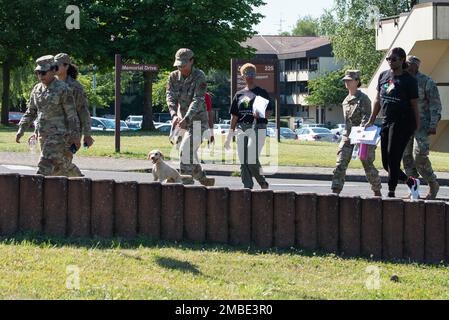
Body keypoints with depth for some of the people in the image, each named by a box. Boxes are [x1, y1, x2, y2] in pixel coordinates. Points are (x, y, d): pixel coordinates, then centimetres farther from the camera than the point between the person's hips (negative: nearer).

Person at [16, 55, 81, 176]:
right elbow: (30, 112, 14)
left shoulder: (63, 89, -12)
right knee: (57, 166, 14)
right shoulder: (37, 89, 9)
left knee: (45, 166, -15)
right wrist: (21, 129, 4)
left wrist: (76, 137, -11)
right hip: (43, 134, 7)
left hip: (58, 134, -7)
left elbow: (72, 114, -11)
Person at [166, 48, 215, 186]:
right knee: (190, 154, 14)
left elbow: (197, 101, -23)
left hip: (197, 120, -7)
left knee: (185, 150, -19)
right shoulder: (173, 77, 3)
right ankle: (203, 179, 29)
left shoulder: (199, 77, -14)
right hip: (182, 120, 7)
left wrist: (186, 119, -36)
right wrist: (174, 114, -27)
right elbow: (170, 97, -7)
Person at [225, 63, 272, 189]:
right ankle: (248, 187, 4)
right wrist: (229, 136, 14)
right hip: (241, 130, 5)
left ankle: (263, 183, 3)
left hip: (257, 128, -5)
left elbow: (268, 112, 0)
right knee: (243, 162, 0)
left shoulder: (262, 93, 5)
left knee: (252, 160, -16)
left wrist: (260, 115, -23)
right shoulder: (239, 94, 17)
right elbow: (234, 116, 18)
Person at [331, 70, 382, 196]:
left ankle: (377, 192, 21)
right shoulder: (346, 100, 13)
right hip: (347, 136, 6)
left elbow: (366, 117, -16)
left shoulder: (363, 99, -8)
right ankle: (336, 190, -14)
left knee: (368, 165, 5)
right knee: (341, 164, -9)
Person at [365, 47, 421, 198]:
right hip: (387, 122, 6)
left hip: (403, 122, -6)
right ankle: (411, 182, 26)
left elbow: (414, 105, -4)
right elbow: (378, 100, 17)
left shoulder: (409, 80, -6)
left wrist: (417, 127, -6)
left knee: (393, 159, -10)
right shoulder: (383, 76, 10)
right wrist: (371, 121, 15)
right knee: (386, 162, 7)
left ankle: (391, 193, -3)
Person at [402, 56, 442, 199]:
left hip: (422, 125, -6)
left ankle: (433, 185, 4)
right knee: (407, 158, 4)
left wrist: (433, 125, -14)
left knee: (419, 157, -14)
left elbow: (435, 105, -7)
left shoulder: (427, 82, -5)